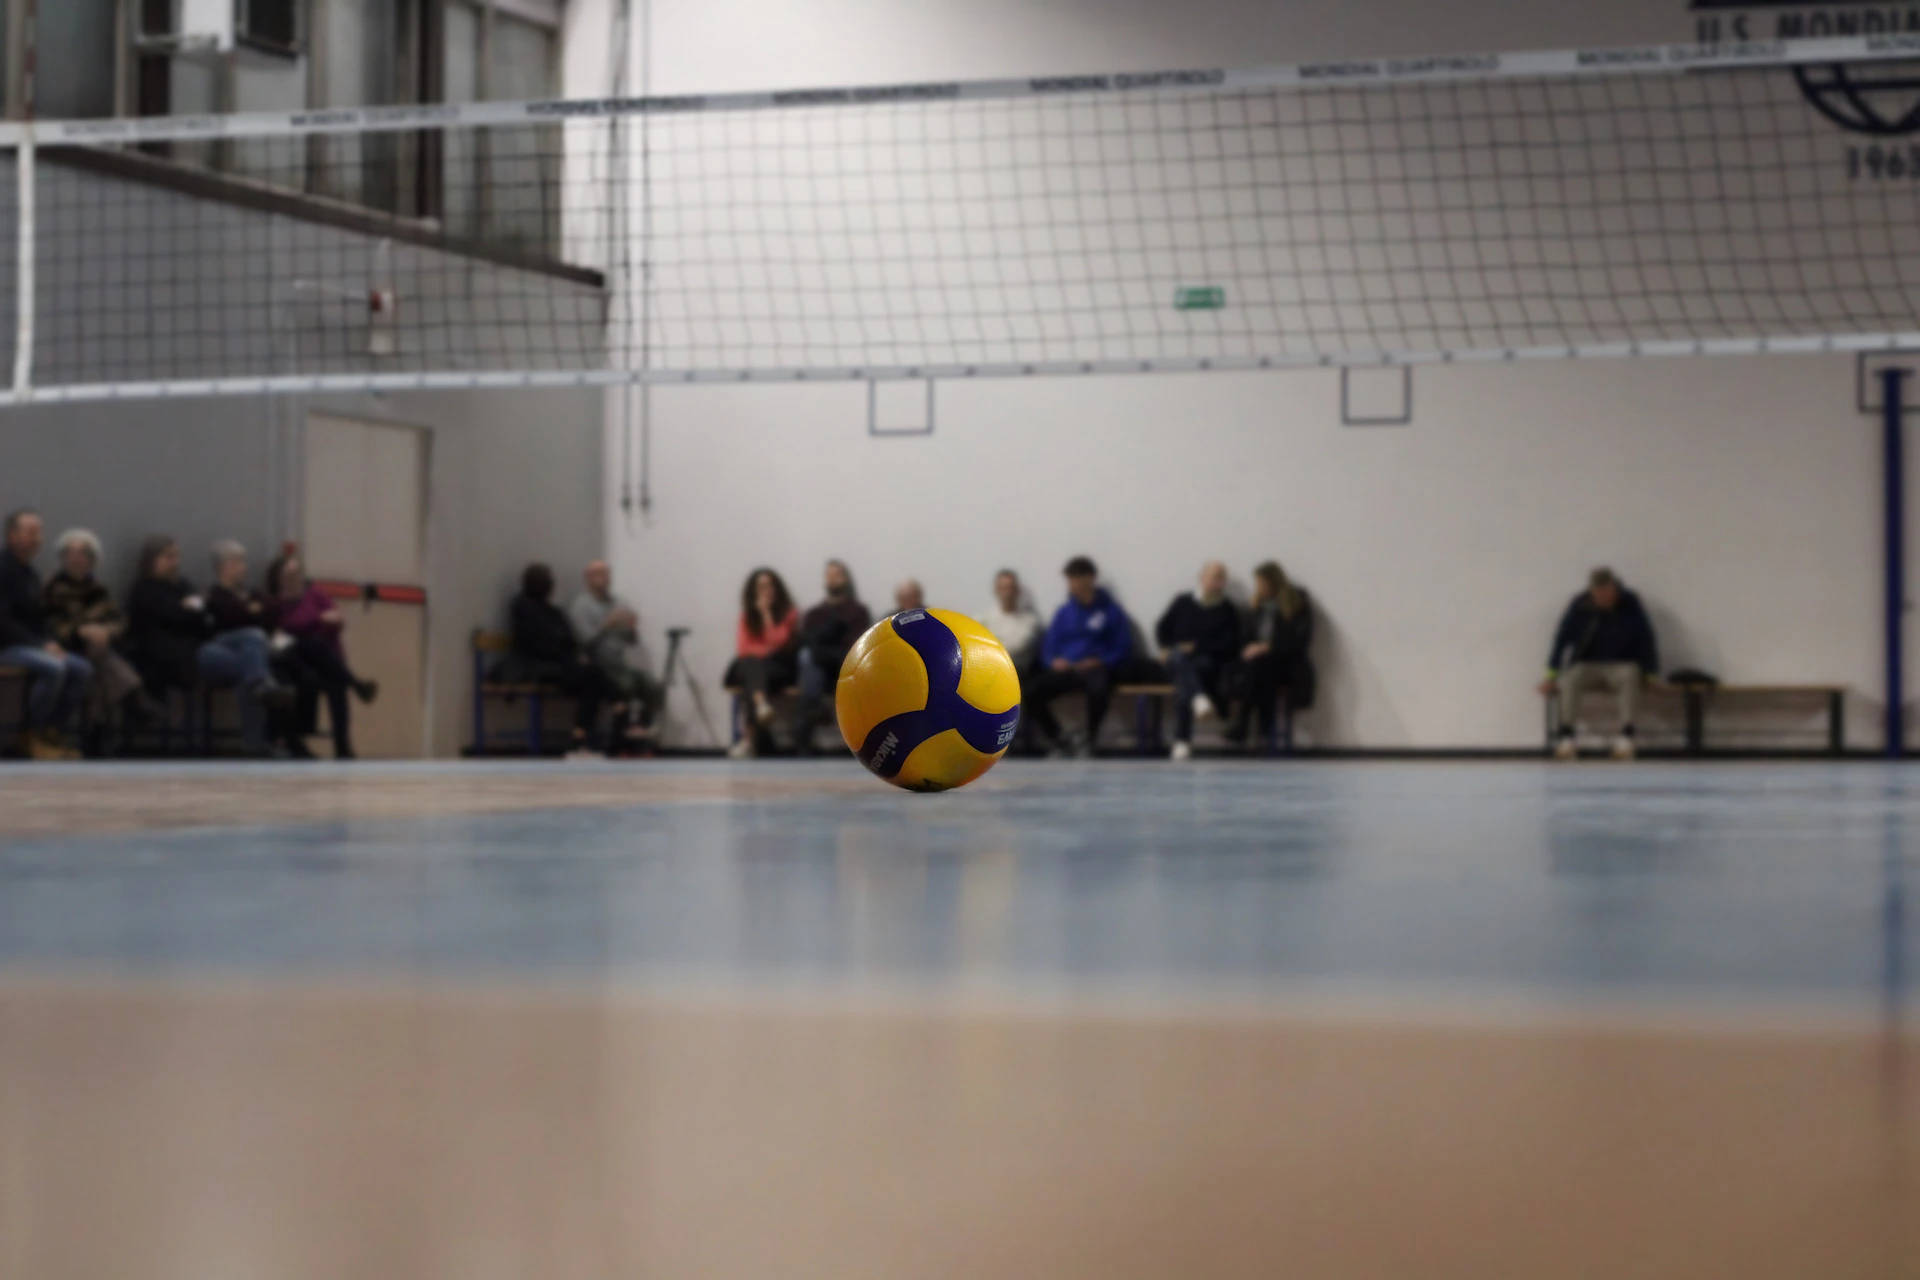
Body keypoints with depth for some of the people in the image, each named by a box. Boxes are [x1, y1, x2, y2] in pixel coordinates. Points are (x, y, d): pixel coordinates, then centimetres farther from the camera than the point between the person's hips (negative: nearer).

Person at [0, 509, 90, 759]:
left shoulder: (30, 572, 16)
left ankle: (53, 731, -2)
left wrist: (50, 641, 0)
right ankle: (33, 736, -16)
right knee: (53, 667, -31)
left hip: (31, 645, 9)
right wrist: (41, 645, -19)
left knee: (82, 669, -8)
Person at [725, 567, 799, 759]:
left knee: (758, 668, -37)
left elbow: (777, 642, -13)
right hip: (751, 667, 2)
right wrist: (766, 650, -16)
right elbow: (743, 647, 0)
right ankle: (761, 704, -69)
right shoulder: (747, 616, 12)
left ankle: (749, 737, -50)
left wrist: (767, 613, -12)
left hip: (780, 668, -2)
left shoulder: (790, 613, 3)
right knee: (750, 664, -36)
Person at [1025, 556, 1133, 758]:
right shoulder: (1065, 612, 18)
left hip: (1095, 668, -3)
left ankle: (1088, 739, -16)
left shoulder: (1111, 612, 6)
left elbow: (1123, 650, 2)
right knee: (1032, 692, -28)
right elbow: (1048, 646, 16)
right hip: (1063, 669, 3)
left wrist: (1099, 662, -14)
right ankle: (1057, 740, -7)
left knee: (1099, 688, -42)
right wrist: (1053, 660, -7)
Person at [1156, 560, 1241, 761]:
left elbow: (1230, 646, -1)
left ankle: (1182, 741, -43)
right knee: (1180, 658, -38)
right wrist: (1170, 648, 2)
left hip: (1209, 663, -2)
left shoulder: (1228, 611, 5)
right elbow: (1162, 629, 21)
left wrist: (1197, 646, -11)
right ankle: (1199, 697, -66)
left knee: (1183, 688, -36)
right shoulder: (1183, 602, 12)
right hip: (1178, 661, 2)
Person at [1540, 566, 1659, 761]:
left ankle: (1626, 737, -39)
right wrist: (1551, 675, -11)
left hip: (1620, 666, -1)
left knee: (1630, 675, -36)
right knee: (1570, 679, -33)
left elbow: (1645, 639, -3)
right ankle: (1567, 736, -32)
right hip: (1586, 666, 1)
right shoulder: (1580, 605, -6)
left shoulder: (1629, 604, -7)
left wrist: (1650, 673, -11)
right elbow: (1562, 637, -5)